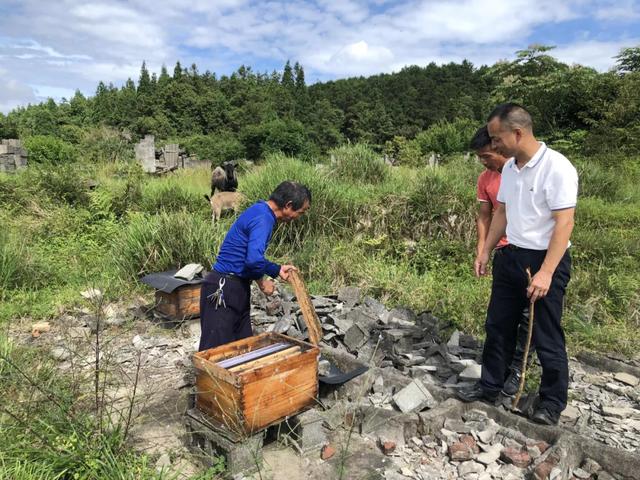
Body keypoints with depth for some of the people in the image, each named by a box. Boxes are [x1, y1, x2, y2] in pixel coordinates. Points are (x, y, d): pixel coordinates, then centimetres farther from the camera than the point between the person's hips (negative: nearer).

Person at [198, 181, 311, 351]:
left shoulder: (261, 212, 13)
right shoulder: (263, 218, -18)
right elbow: (254, 259, -33)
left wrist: (277, 270, 19)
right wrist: (262, 281, -13)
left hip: (236, 288, 10)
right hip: (224, 289, -10)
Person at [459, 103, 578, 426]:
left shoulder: (557, 168, -18)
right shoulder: (509, 168, 6)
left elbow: (564, 223, -21)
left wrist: (546, 272, -25)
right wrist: (485, 251, 15)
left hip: (546, 260, -7)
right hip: (511, 256, 7)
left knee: (546, 337, 6)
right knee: (497, 325, 14)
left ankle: (553, 401, 26)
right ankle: (490, 386, 31)